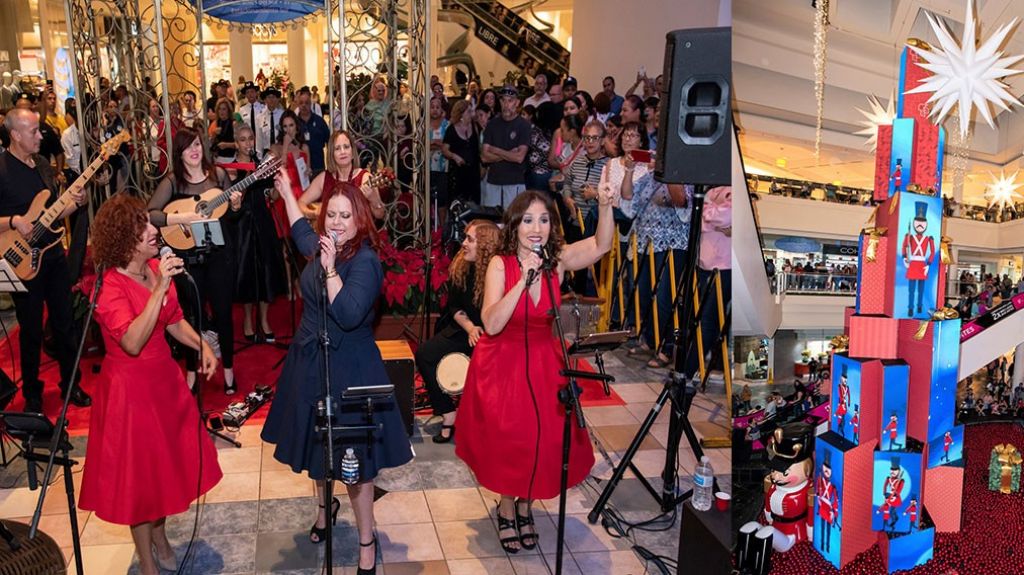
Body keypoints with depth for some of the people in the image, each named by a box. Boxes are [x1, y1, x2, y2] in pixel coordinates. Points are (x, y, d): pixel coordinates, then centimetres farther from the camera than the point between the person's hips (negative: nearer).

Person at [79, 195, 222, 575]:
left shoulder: (156, 269, 0)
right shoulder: (110, 287, -22)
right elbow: (133, 343, -35)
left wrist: (202, 346, -6)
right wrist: (160, 288, -38)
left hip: (164, 376, 7)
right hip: (130, 386, -7)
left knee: (167, 460, 19)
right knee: (139, 470, 7)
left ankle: (159, 535, 43)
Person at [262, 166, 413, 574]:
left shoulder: (365, 261, -20)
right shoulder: (322, 247, 3)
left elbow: (349, 315, -31)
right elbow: (301, 231, 28)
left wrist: (331, 268, -31)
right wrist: (286, 192, 33)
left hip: (348, 368, -8)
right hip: (310, 360, 8)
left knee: (351, 454, -1)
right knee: (316, 442, 22)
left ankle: (367, 541, 13)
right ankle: (326, 505, 47)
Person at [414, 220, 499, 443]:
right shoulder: (460, 268, 0)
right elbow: (454, 306, 7)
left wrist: (482, 333, -24)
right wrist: (470, 328, -9)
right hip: (464, 330, 6)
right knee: (424, 354, -12)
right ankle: (448, 415, -5)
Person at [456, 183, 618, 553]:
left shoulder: (557, 260, -9)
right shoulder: (500, 264, -17)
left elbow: (601, 246, -20)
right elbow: (491, 324, -27)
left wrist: (605, 207, -37)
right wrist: (523, 281, -33)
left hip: (544, 363, 3)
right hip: (503, 364, -2)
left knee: (544, 440, 4)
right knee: (507, 441, 4)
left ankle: (525, 507, 32)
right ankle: (507, 510, 31)